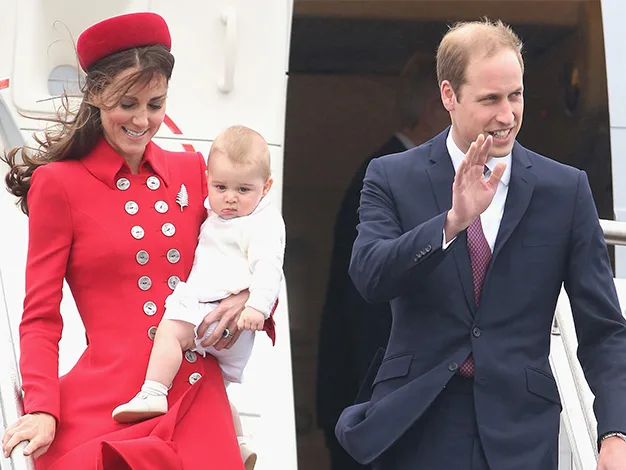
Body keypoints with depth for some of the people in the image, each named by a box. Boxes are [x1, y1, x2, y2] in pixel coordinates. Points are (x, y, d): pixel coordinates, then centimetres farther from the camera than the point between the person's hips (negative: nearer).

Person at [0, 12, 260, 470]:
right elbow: (41, 316, -1)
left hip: (197, 399, 3)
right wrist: (42, 410, -15)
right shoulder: (59, 183, 0)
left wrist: (245, 299, -3)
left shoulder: (192, 171, 11)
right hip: (103, 406, -3)